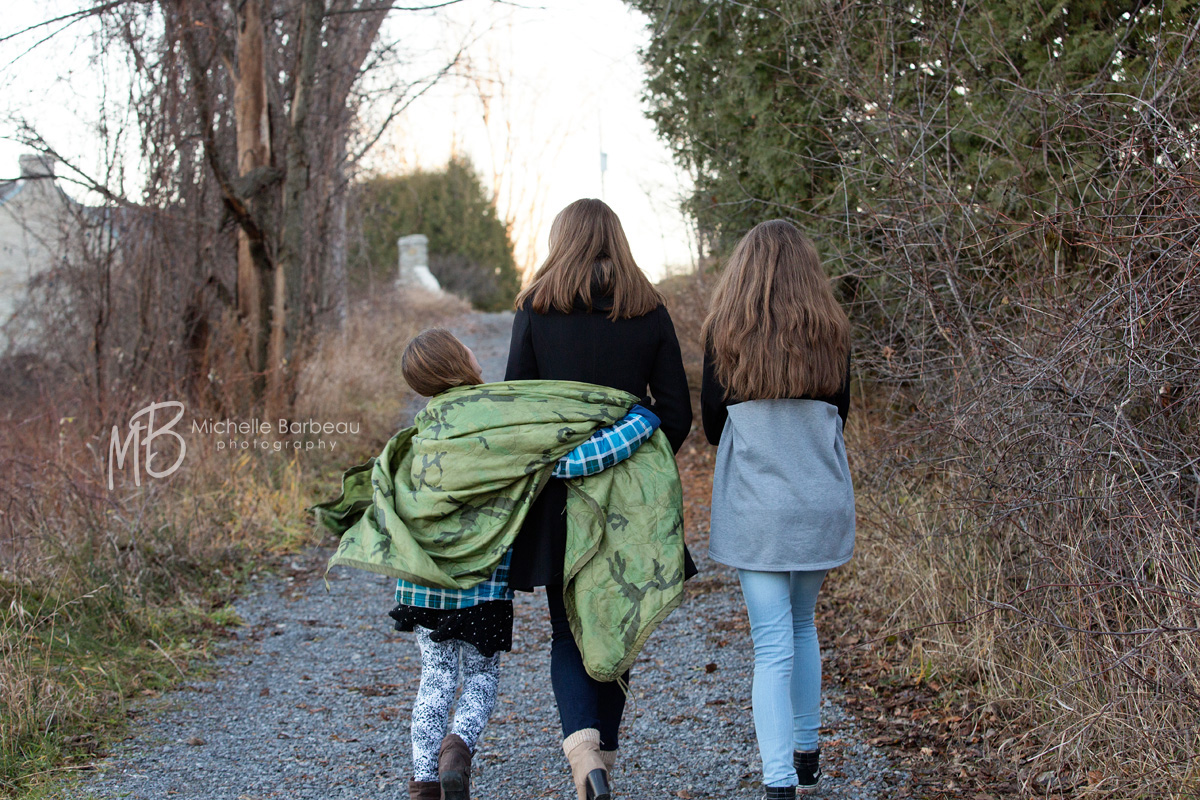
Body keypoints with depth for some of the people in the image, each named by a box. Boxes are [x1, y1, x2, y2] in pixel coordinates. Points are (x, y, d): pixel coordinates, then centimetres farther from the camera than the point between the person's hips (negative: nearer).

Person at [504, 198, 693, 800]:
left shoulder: (536, 310, -4)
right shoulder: (650, 313, 1)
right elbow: (677, 412, 0)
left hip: (559, 488, -2)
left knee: (568, 632, 5)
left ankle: (584, 747, -17)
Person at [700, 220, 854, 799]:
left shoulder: (726, 332, -5)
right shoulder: (829, 330, 1)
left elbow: (712, 418, 4)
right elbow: (838, 410, 11)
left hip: (755, 505, -3)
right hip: (822, 499, 3)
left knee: (772, 643, -2)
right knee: (803, 625, 21)